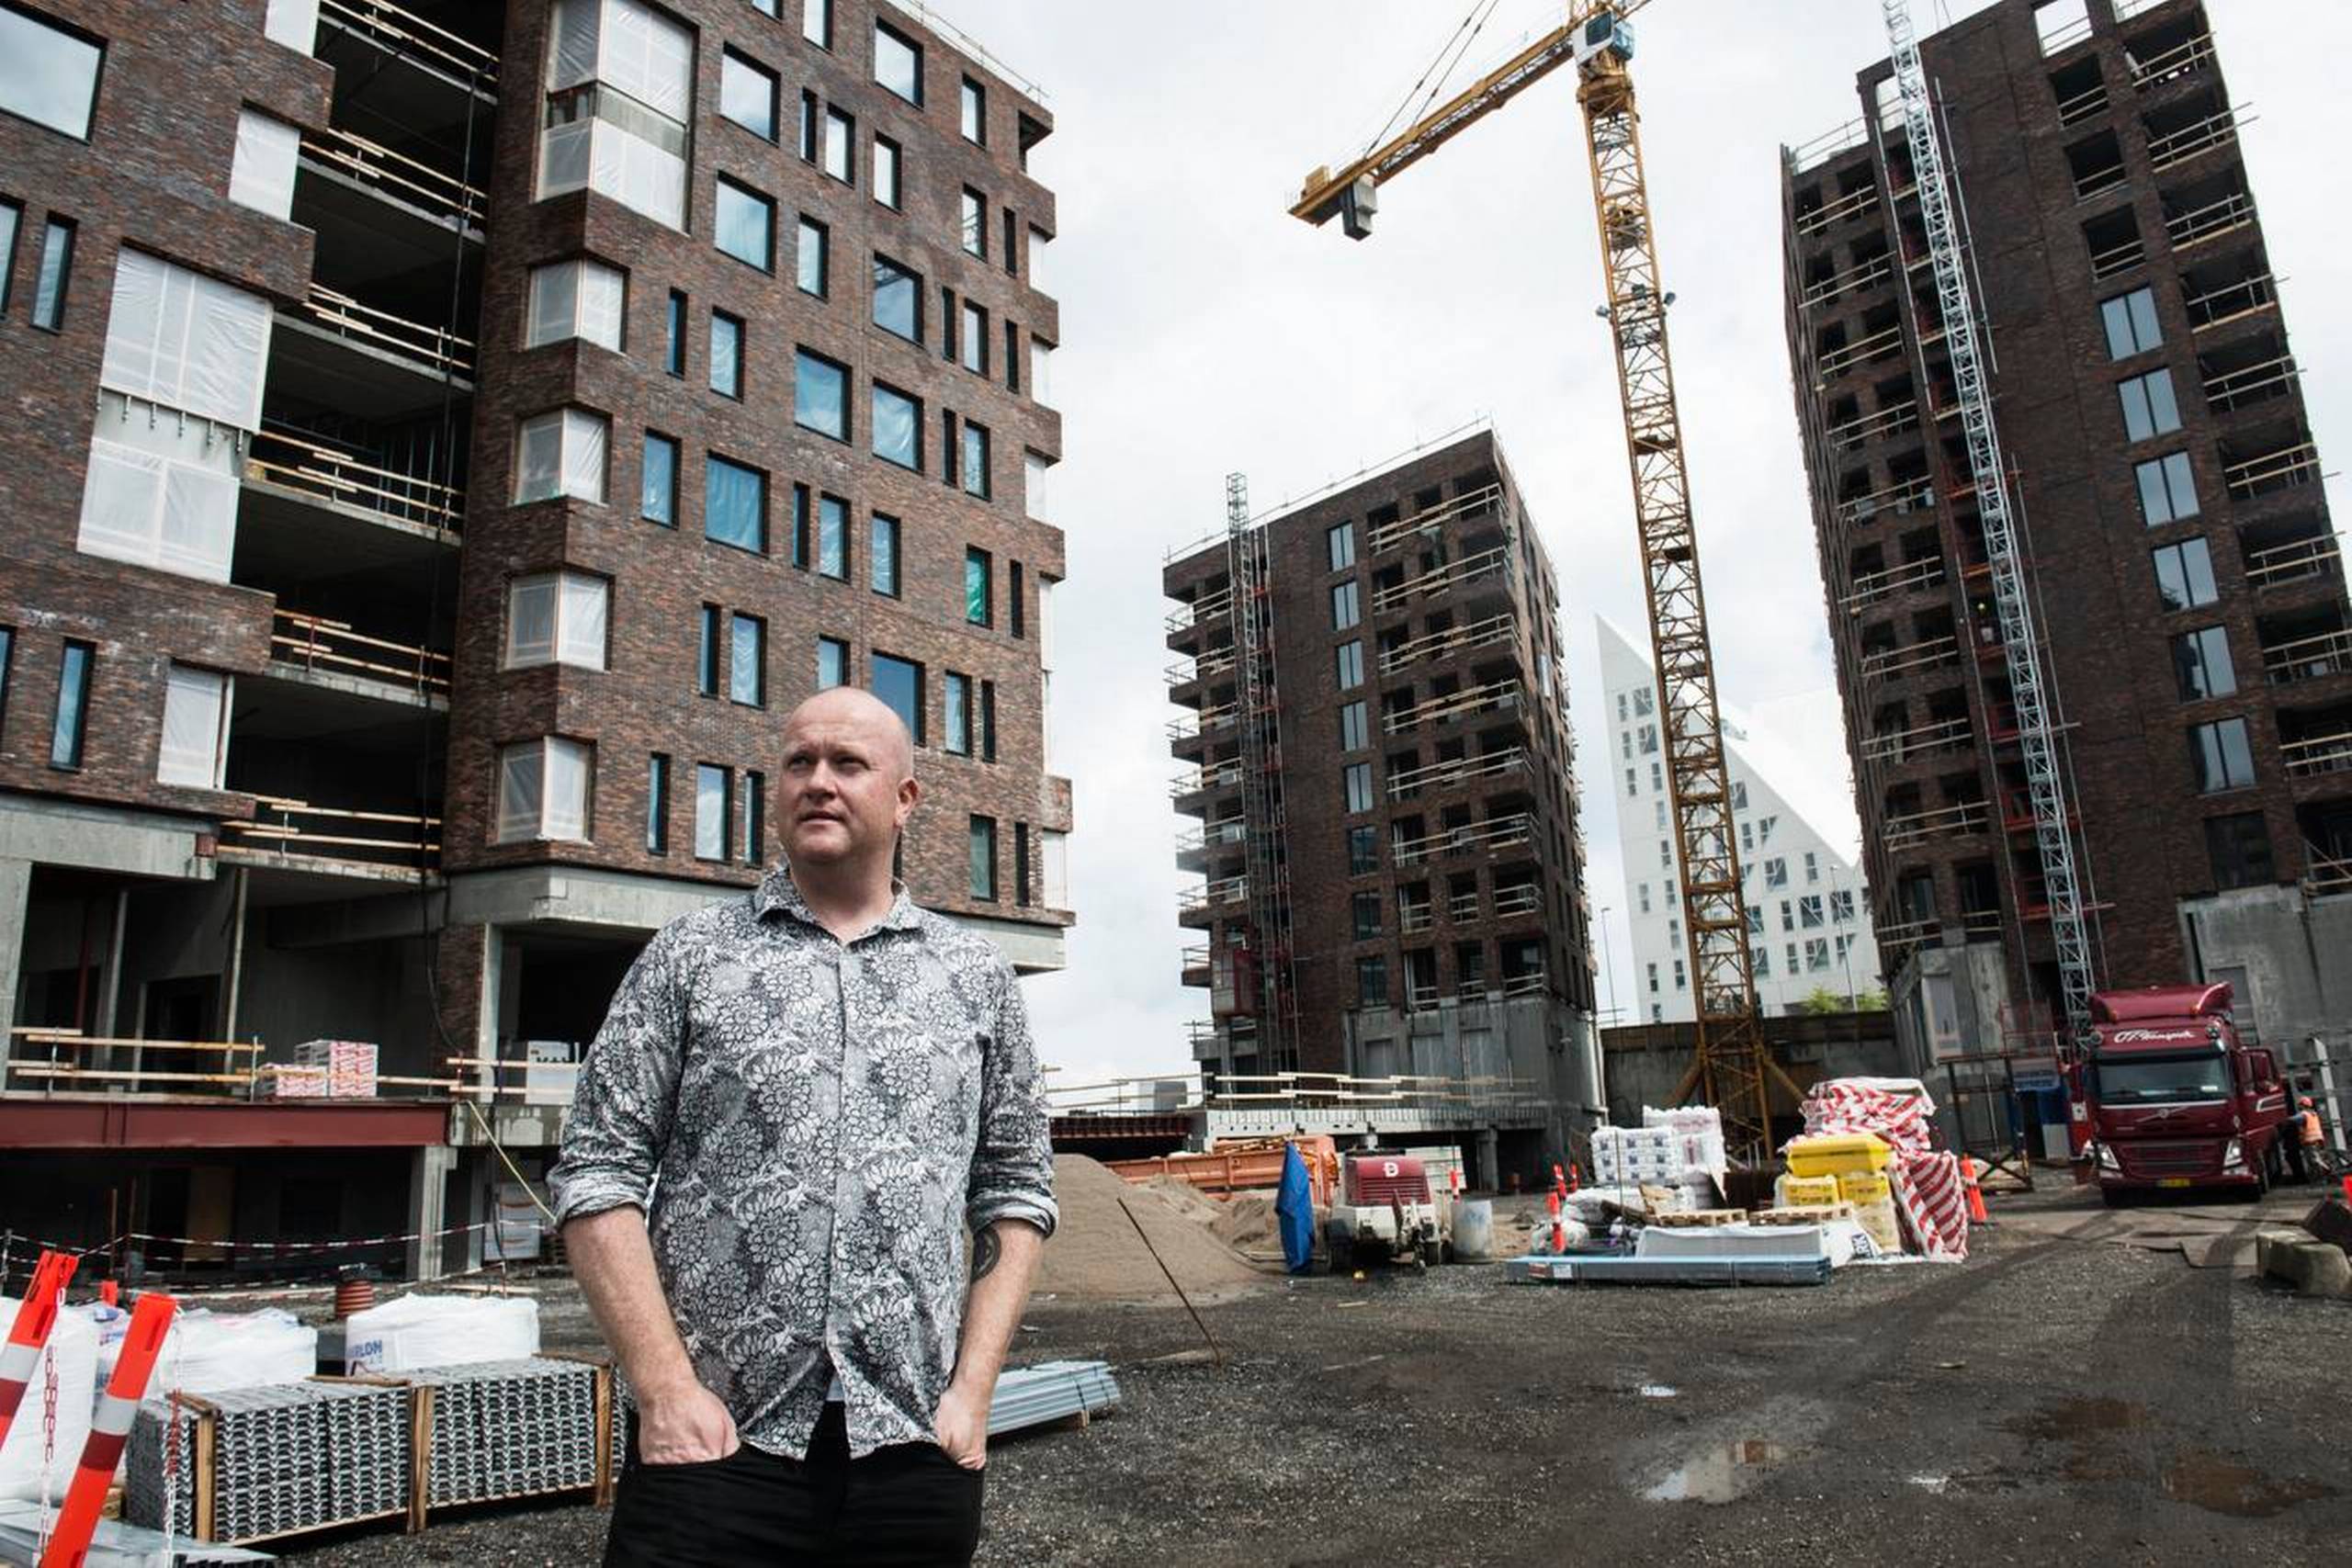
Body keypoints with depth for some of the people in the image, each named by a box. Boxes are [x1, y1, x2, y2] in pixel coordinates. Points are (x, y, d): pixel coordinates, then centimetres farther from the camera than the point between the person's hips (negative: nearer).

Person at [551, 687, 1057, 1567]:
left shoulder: (975, 976, 8)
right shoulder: (690, 957, 4)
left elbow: (1016, 1194, 9)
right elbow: (598, 1175, 0)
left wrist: (972, 1391, 0)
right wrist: (667, 1388, -9)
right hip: (713, 1443, -1)